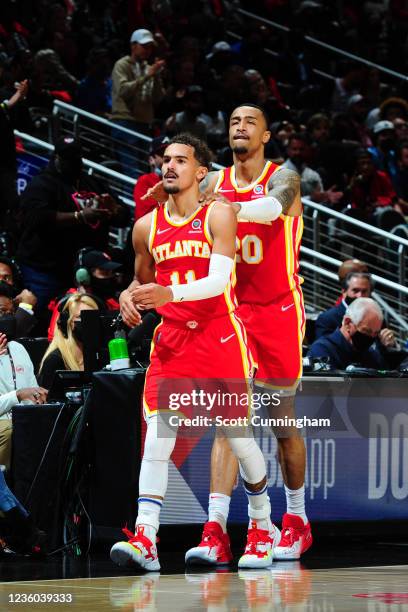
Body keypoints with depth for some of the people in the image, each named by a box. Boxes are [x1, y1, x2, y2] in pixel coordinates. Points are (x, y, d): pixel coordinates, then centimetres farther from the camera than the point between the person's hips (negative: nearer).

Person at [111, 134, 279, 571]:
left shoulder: (218, 215, -5)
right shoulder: (147, 227, 8)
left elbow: (219, 280, -17)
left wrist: (168, 293, -32)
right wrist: (129, 296, 0)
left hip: (219, 335, -3)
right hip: (171, 339, 3)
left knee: (238, 435, 5)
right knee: (157, 436, -13)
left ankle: (262, 526, 26)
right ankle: (144, 539, -20)